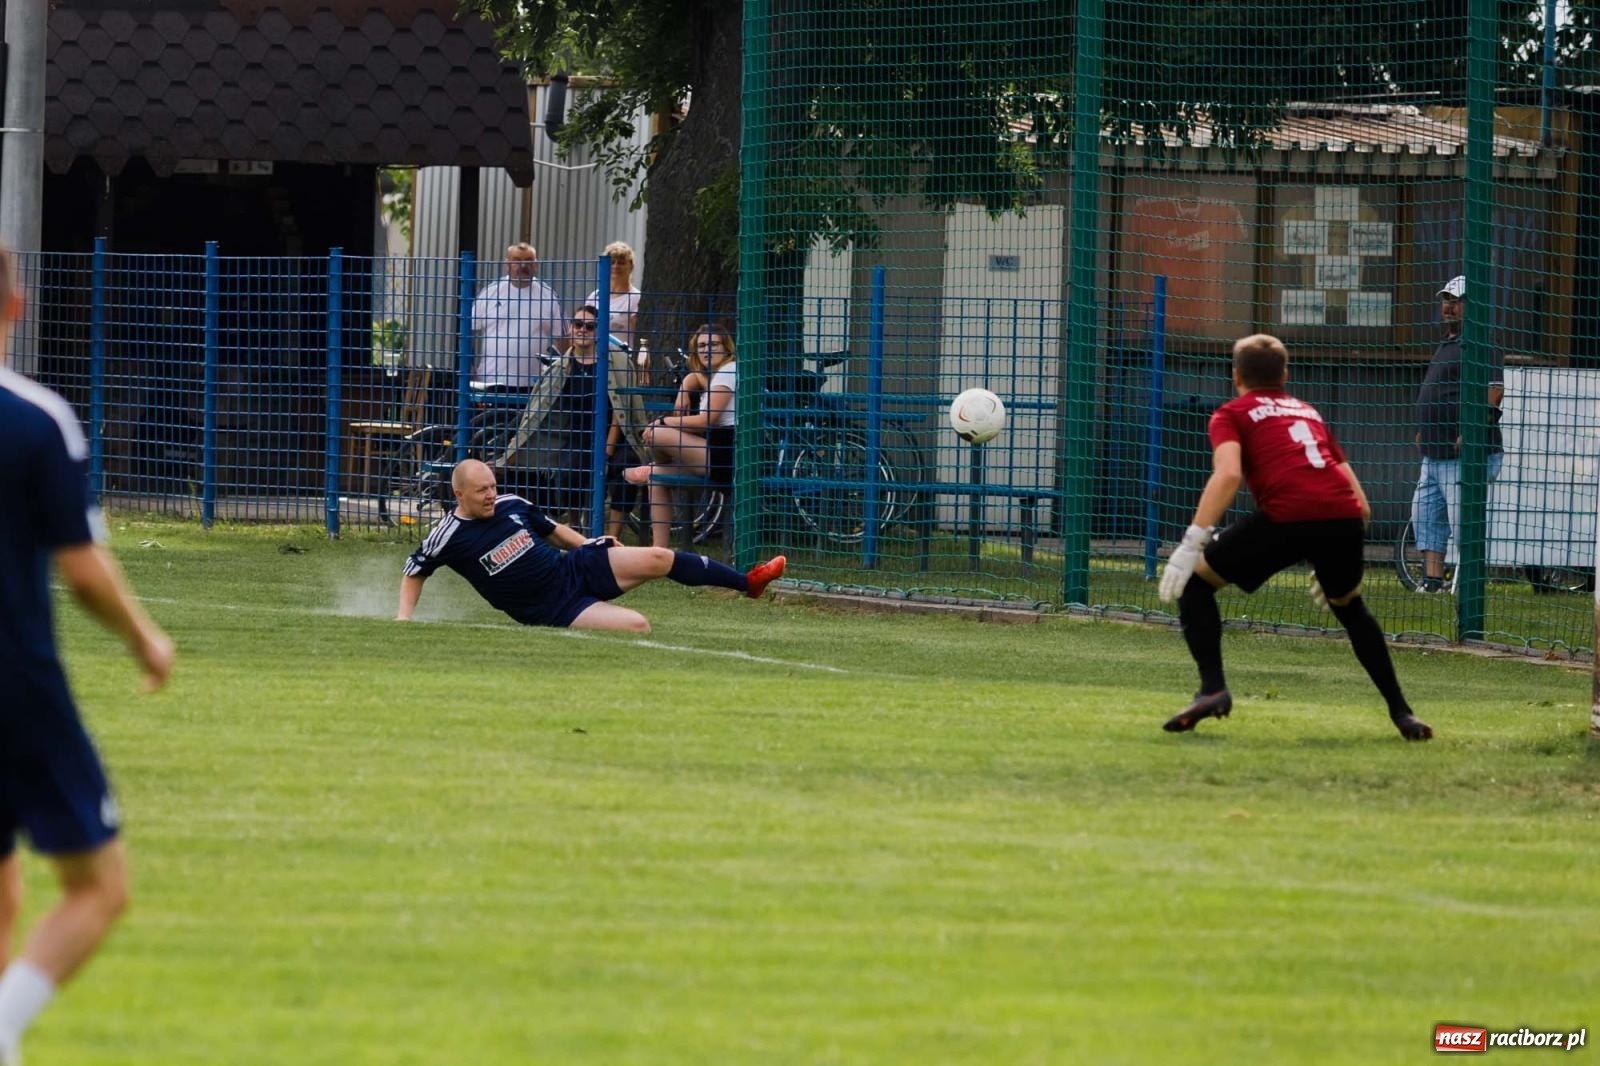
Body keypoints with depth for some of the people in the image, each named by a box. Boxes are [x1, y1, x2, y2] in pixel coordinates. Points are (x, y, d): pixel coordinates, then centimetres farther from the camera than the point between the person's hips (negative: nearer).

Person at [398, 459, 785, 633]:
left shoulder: (511, 505, 3)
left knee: (657, 558, -6)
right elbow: (414, 573, 2)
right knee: (637, 626, -26)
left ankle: (749, 581, 5)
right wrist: (404, 616, -9)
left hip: (574, 568, 5)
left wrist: (591, 546, 10)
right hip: (551, 610, -5)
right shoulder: (449, 537, -12)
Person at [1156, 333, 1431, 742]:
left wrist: (1192, 544, -9)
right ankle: (1401, 712, 29)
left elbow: (1228, 474, -5)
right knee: (1349, 606, 34)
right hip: (1346, 514, 5)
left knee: (1194, 581, 14)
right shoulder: (1309, 412, 34)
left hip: (1287, 515, -5)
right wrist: (1331, 563, 40)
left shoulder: (1231, 414, 18)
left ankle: (1212, 689, -3)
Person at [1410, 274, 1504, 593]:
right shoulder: (1447, 344, 20)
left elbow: (1494, 391, -20)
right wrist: (1425, 430, 20)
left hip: (1465, 455, -11)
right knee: (1426, 517, 9)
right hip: (1435, 454, 11)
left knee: (1462, 521, -10)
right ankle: (1433, 578, 12)